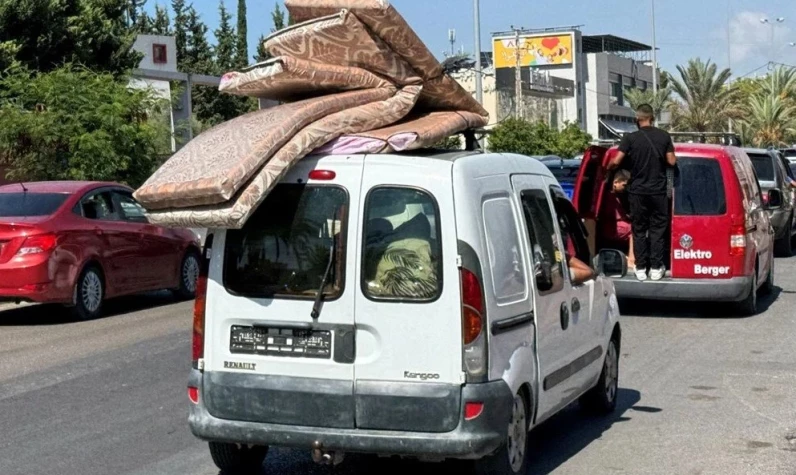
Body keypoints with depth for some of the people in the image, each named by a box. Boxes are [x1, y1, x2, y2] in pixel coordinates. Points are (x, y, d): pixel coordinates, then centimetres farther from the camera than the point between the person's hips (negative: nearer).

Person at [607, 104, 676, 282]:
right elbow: (672, 161, -1)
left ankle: (640, 268, 7)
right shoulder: (664, 136, -1)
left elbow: (616, 162, -12)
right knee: (657, 229, 8)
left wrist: (608, 167, 9)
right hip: (658, 192, 1)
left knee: (639, 230, 8)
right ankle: (656, 268, 7)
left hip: (637, 192, -1)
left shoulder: (630, 138, -7)